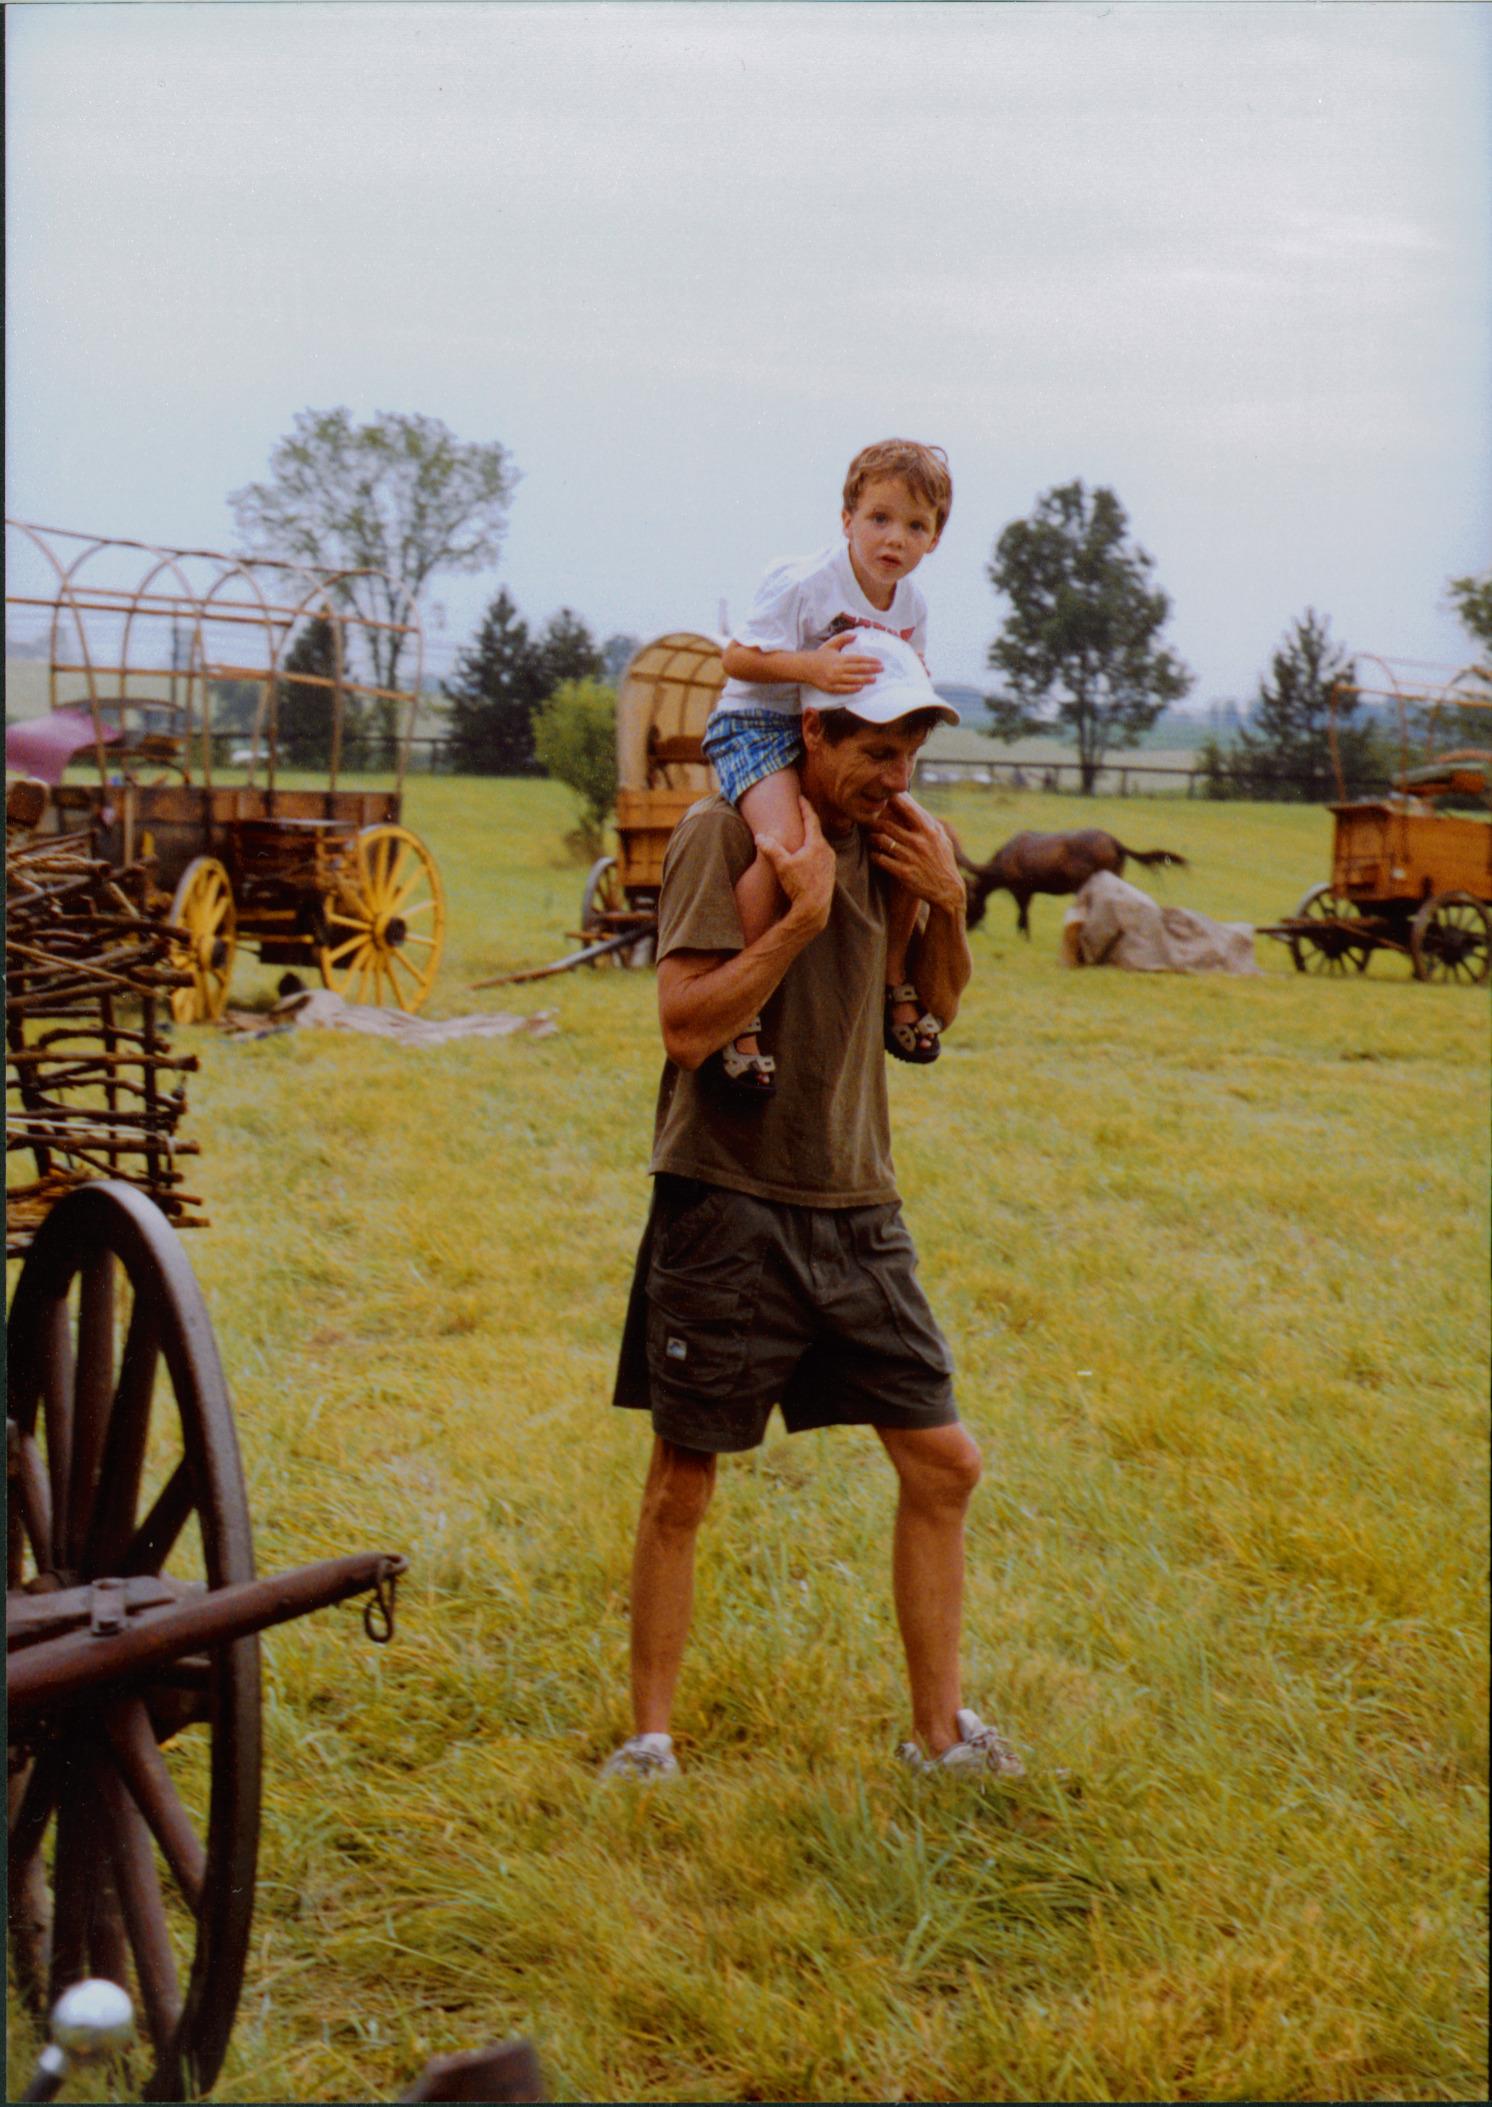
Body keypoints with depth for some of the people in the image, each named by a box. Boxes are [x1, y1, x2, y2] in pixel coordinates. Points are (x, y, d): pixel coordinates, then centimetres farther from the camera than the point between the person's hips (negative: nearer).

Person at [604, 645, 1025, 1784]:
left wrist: (947, 904, 1)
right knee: (681, 1487, 4)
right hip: (727, 1202, -6)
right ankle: (650, 1740, 19)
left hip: (858, 1208, 6)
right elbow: (687, 1026, -17)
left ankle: (939, 1732, 19)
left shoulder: (884, 840, 9)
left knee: (944, 1464, 5)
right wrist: (800, 917, -23)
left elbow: (937, 1010, 18)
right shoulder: (724, 835, -10)